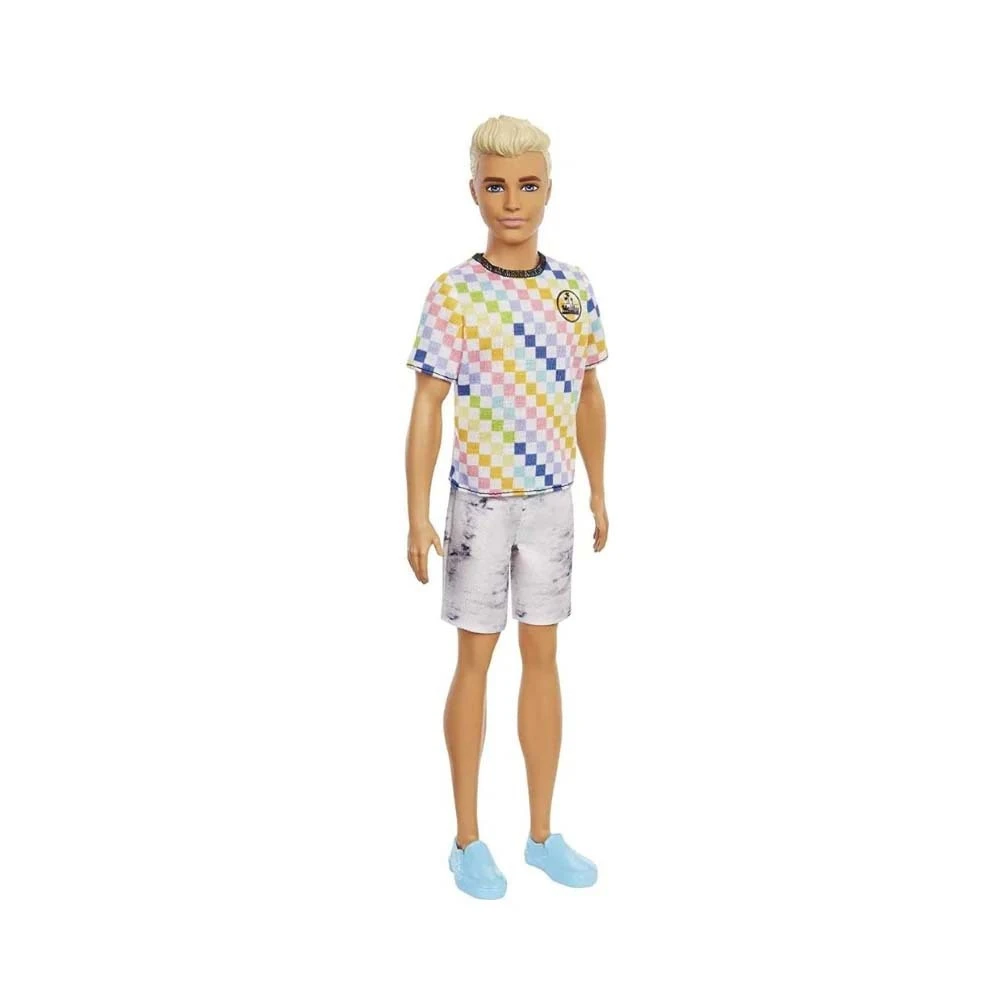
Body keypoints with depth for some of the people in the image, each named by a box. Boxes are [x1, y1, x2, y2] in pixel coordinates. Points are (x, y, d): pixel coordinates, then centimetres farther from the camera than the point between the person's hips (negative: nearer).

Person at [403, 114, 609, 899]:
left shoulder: (575, 288, 2)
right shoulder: (453, 293, -10)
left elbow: (589, 396, 10)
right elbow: (428, 407, -10)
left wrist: (599, 493, 12)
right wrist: (418, 515, -15)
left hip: (552, 500, 4)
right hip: (480, 502, -4)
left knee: (543, 658, 10)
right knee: (476, 660, 5)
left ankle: (543, 834, 23)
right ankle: (468, 840, 20)